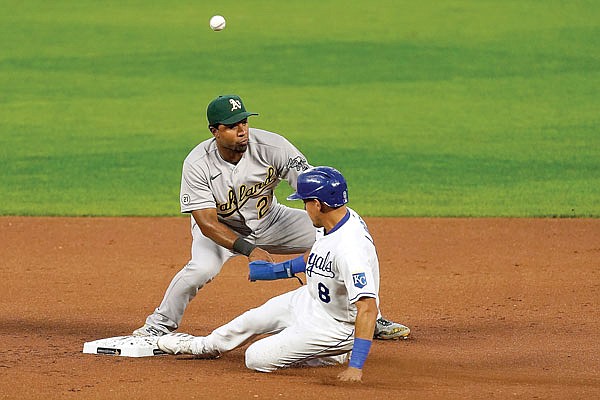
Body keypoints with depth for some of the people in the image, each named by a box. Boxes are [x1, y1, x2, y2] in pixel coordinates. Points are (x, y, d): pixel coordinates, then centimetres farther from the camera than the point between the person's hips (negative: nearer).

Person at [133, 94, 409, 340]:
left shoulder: (271, 146, -27)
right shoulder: (197, 164, -28)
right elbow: (207, 224, -30)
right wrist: (249, 250, -44)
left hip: (269, 221, 2)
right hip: (221, 227, -2)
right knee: (202, 268, -33)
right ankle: (161, 324, -7)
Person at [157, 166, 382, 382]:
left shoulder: (349, 249, -38)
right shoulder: (336, 219, -8)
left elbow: (368, 309, -41)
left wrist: (356, 366, -45)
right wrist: (279, 270, 23)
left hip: (335, 324, -9)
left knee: (257, 359, -6)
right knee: (253, 320, 20)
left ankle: (332, 355, 8)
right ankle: (206, 346, 48)